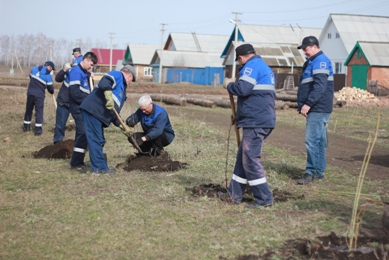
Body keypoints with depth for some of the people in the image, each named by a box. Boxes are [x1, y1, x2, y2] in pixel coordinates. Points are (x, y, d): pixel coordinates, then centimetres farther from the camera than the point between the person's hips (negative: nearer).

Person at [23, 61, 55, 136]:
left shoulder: (34, 69, 2)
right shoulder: (48, 76, -9)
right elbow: (50, 88, -1)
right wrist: (52, 92, 21)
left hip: (30, 93, 4)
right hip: (39, 95, -4)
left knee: (28, 109, 16)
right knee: (39, 111, 2)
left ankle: (26, 126, 26)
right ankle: (38, 129, -1)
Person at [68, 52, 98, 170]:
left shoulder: (85, 73, 17)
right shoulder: (76, 71, -12)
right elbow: (75, 92, -21)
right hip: (78, 109, -9)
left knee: (83, 134, 11)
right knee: (83, 133, -12)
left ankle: (79, 161, 19)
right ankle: (75, 163, -8)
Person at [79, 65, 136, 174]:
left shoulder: (122, 88, 28)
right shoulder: (117, 75, 0)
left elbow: (114, 112, 29)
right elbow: (104, 83, -23)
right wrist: (109, 97, -31)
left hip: (98, 115, 11)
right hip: (92, 110, -11)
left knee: (99, 141, 14)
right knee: (95, 140, -7)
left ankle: (100, 166, 22)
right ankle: (100, 167, -5)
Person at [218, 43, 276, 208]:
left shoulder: (252, 65, -9)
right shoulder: (264, 67, 22)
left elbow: (243, 89, -23)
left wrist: (229, 85, -2)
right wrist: (240, 116, 26)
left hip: (256, 122, -10)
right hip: (262, 120, 10)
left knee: (250, 159, -6)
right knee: (243, 157, 15)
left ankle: (264, 199, -2)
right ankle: (234, 195, 21)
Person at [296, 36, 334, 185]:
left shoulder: (320, 61, -12)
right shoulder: (312, 62, 21)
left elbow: (320, 86, -22)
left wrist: (308, 104, -24)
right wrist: (304, 105, 17)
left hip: (318, 109, -11)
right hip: (315, 109, 11)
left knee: (312, 140, -10)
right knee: (318, 141, 13)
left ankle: (312, 172, -7)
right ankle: (318, 171, 18)